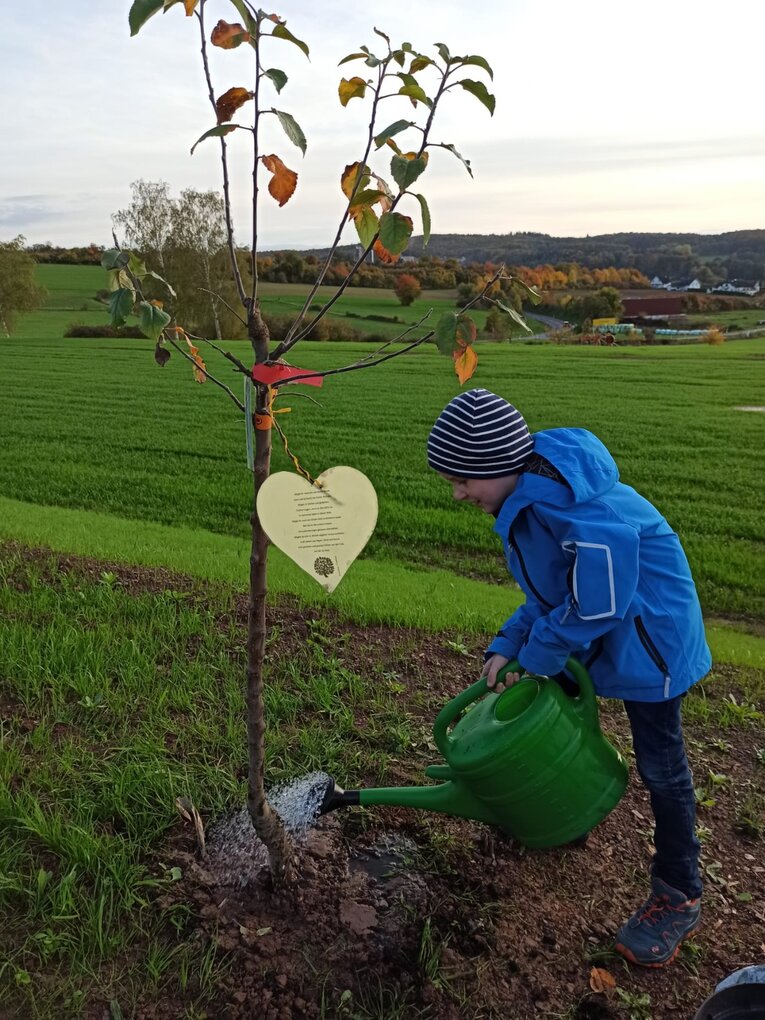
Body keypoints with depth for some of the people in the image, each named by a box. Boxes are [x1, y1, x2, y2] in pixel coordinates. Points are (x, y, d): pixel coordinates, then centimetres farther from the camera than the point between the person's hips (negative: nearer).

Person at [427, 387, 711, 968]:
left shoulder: (587, 514, -36)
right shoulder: (526, 496, -6)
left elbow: (597, 608, -28)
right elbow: (548, 591, 4)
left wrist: (535, 657, -14)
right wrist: (507, 647, -4)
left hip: (647, 635, -9)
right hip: (583, 625, 9)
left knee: (660, 764, 4)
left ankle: (679, 898, 22)